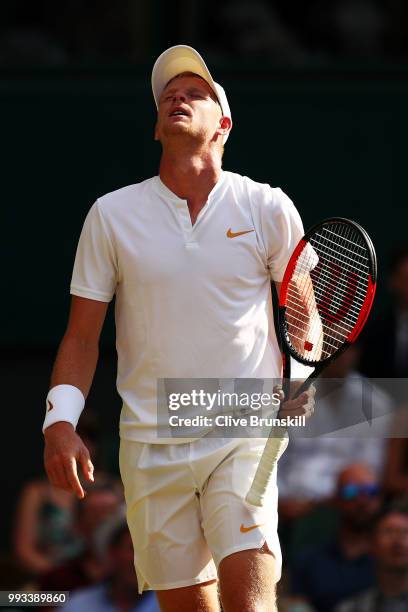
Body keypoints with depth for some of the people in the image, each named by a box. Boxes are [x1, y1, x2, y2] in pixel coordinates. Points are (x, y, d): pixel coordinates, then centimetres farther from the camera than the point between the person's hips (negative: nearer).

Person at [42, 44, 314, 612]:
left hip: (245, 437, -2)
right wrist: (60, 421, -6)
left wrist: (308, 385, -5)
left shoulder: (268, 208, 3)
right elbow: (82, 335, 7)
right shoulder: (112, 214, 5)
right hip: (150, 447, 2)